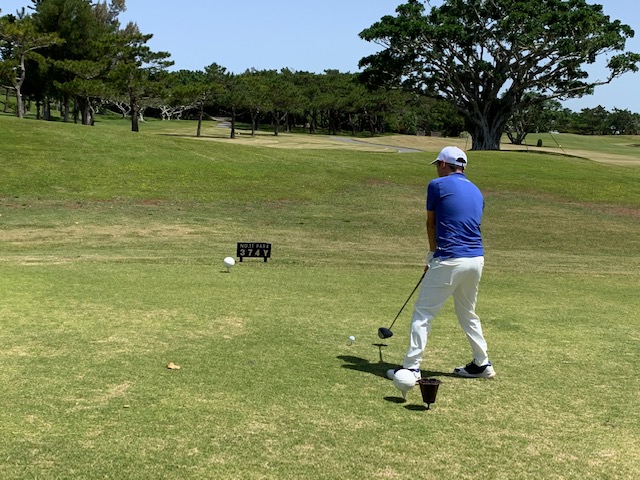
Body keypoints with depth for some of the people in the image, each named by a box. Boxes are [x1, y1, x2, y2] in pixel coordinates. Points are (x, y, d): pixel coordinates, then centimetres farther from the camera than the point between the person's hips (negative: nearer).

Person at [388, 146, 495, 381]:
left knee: (423, 312, 0)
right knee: (468, 313, 22)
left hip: (451, 261, -7)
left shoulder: (438, 185, -2)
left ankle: (412, 366, -2)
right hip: (476, 259, 7)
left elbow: (431, 223, 7)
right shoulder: (476, 192, 17)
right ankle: (482, 364, 26)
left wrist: (432, 256, 21)